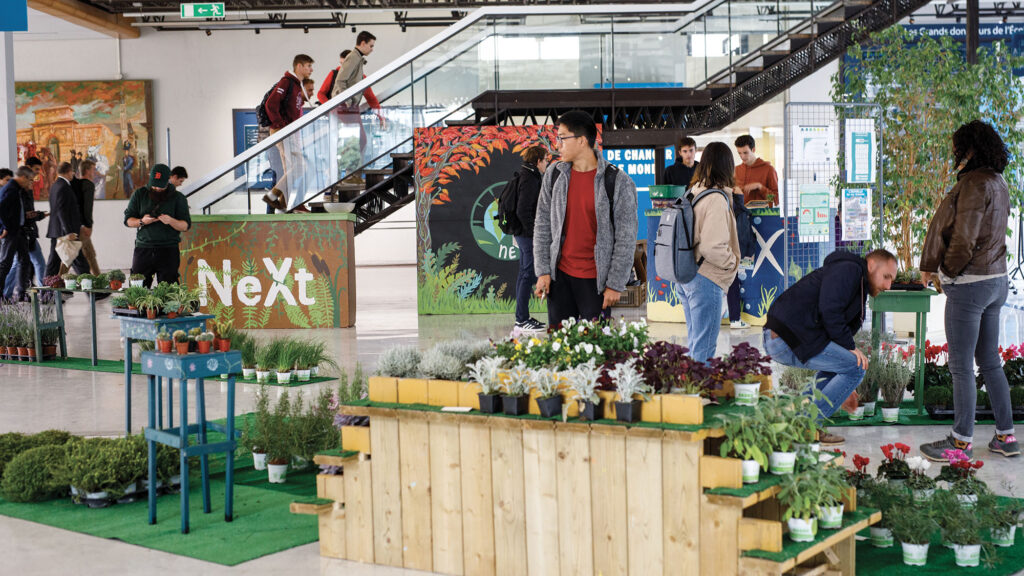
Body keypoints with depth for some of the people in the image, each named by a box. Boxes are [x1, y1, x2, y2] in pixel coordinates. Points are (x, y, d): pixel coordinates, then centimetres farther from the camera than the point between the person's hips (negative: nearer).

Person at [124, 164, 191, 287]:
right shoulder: (139, 194, 10)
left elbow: (186, 226, 1)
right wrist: (142, 221, -12)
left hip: (168, 250, -2)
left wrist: (171, 221, -20)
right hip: (143, 248, 2)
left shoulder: (178, 198, 5)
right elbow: (128, 220, 9)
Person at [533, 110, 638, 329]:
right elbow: (542, 225, 9)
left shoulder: (618, 182, -8)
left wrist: (615, 284, -9)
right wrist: (543, 271, 2)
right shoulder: (554, 175, 5)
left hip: (596, 280, -4)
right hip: (560, 276, 4)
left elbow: (626, 237, -6)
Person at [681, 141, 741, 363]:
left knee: (693, 343, 18)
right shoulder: (716, 199, -18)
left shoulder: (692, 192, 7)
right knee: (704, 349, -2)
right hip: (706, 279, -9)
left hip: (686, 276, 9)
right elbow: (713, 247, -24)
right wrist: (733, 262, -7)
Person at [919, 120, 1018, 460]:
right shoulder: (997, 183, 12)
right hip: (996, 279, 10)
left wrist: (947, 273, -5)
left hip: (969, 283, -10)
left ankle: (962, 440, 7)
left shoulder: (975, 184, -18)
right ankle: (1006, 436, 19)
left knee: (961, 366, -1)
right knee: (989, 362, 15)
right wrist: (932, 266, 10)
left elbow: (964, 240, -22)